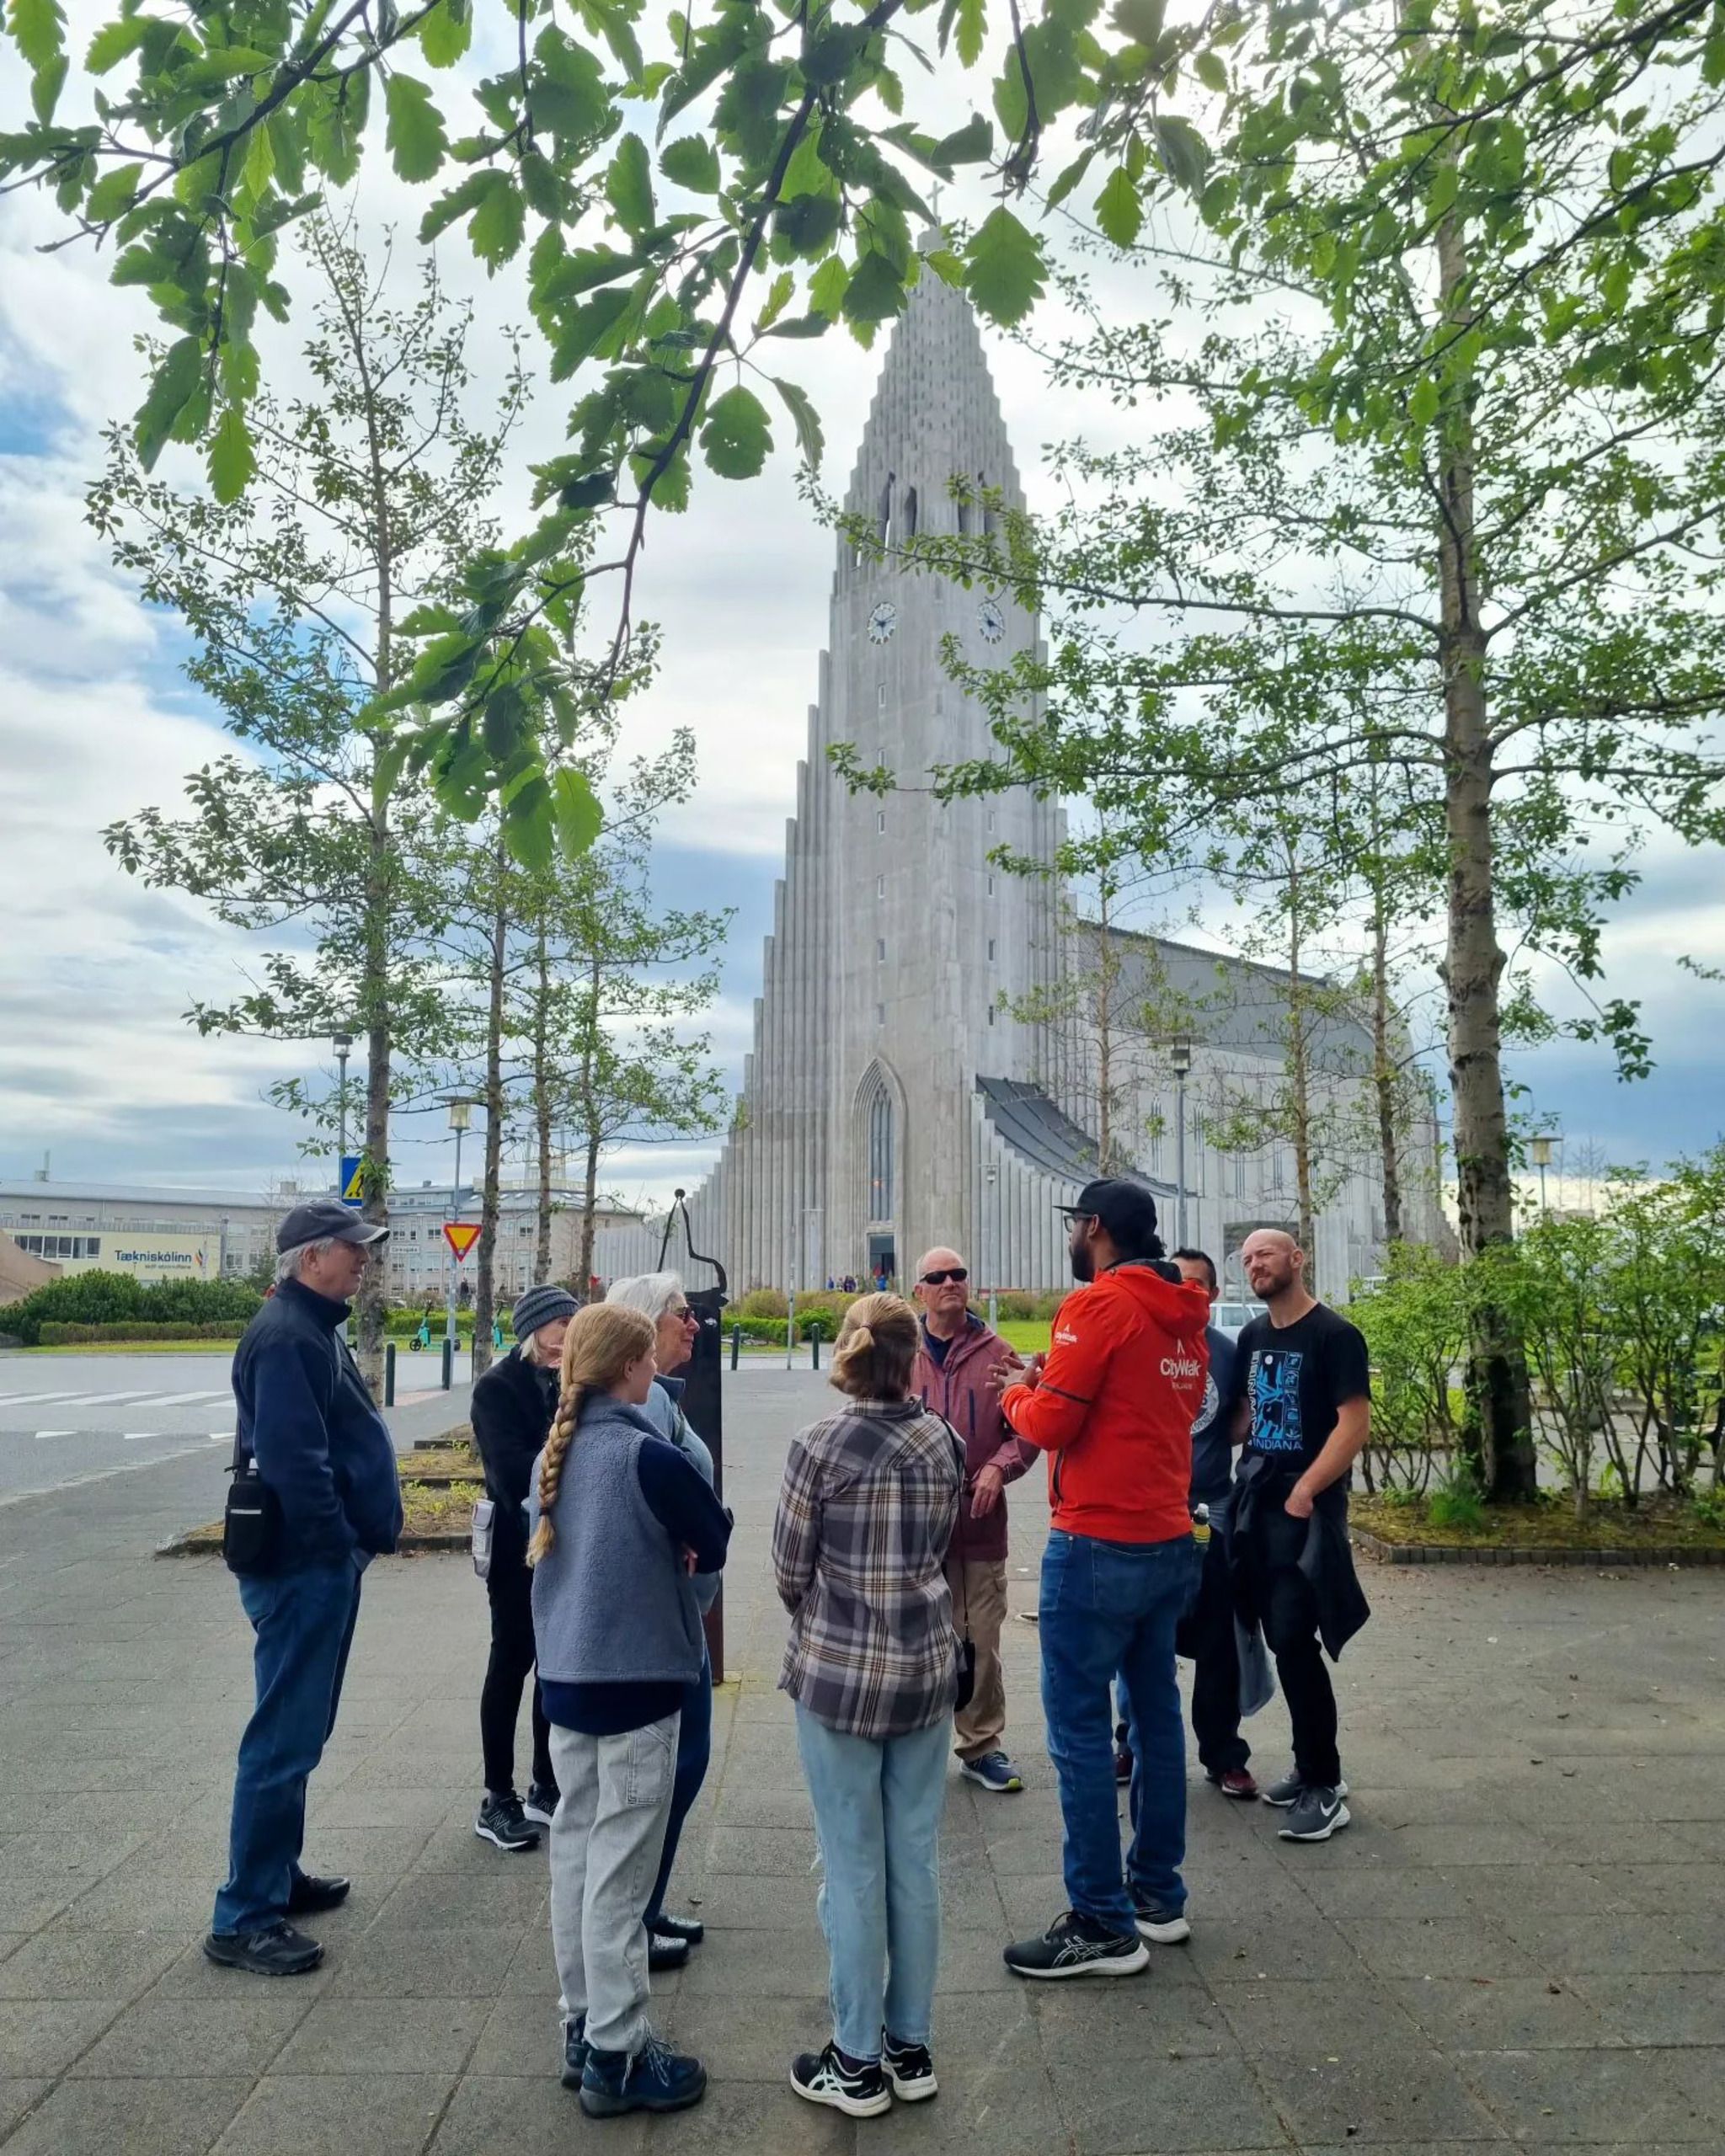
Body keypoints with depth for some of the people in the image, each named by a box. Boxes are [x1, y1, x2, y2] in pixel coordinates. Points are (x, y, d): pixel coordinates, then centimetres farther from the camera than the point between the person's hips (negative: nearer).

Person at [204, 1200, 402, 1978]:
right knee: (284, 1739, -3)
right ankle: (244, 1917, 7)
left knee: (300, 1734, 19)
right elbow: (292, 1458, -26)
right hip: (303, 1565, -11)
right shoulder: (286, 1337, -19)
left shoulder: (315, 1329, 14)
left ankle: (278, 1875, 33)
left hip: (325, 1563, 11)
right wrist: (337, 1546, -21)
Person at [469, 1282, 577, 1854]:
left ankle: (545, 1788, 25)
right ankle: (497, 1801, 16)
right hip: (519, 1548, -5)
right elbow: (514, 1470, -20)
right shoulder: (498, 1388, -10)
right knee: (512, 1662, 4)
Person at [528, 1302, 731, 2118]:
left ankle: (583, 2029, 28)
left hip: (565, 1678, 8)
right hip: (633, 1685, -7)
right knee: (618, 1871, 2)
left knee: (575, 1853, 16)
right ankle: (616, 2057, 13)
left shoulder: (554, 1454, 4)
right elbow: (716, 1547, -9)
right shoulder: (649, 1456, -20)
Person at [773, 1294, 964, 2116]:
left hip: (839, 1670, -4)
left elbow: (790, 1571, -6)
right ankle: (911, 2049, 29)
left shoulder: (819, 1444, -13)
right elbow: (937, 1548, 8)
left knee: (853, 1869, 8)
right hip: (927, 1664, 4)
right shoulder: (943, 1441, -2)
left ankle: (857, 2064, 21)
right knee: (915, 1860, 15)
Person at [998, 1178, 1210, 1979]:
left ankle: (1104, 1928, 5)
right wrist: (1058, 1380, 12)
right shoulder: (1181, 1315, 10)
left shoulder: (1098, 1305, -15)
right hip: (1170, 1543, 9)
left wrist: (1018, 1393, 4)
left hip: (1098, 1546, -9)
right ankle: (1159, 1897, 27)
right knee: (1156, 1713, 17)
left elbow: (1048, 1424, -16)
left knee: (1079, 1731, -1)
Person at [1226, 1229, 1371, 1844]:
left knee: (1294, 1640, -10)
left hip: (1306, 1507, -7)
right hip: (1254, 1501, 7)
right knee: (1281, 1638, 12)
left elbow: (1355, 1423, -15)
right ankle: (1312, 1766, 25)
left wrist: (1306, 1490, -19)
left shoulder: (1334, 1336, -9)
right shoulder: (1252, 1337, 12)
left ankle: (1325, 1787, 0)